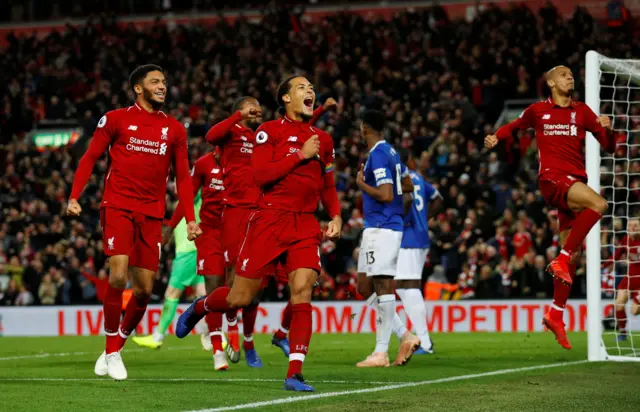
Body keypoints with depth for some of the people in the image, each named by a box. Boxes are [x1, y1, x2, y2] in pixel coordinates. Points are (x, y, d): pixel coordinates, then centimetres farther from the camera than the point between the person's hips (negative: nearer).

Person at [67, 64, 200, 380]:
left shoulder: (174, 129, 11)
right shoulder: (116, 119, 2)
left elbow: (182, 176, 13)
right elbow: (90, 158, 4)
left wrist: (190, 219, 4)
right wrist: (74, 197, -8)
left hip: (152, 215, 4)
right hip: (118, 208, -4)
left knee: (144, 289, 1)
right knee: (119, 274, -20)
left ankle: (116, 348, 21)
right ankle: (111, 352, -7)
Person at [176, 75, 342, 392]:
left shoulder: (322, 140, 14)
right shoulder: (270, 131, -3)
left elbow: (327, 185, 23)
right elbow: (261, 175, -14)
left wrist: (335, 215, 7)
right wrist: (301, 155, -13)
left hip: (306, 225, 4)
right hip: (269, 220, -4)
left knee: (302, 292, -13)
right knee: (240, 297, -1)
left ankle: (294, 374, -12)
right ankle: (197, 309, 33)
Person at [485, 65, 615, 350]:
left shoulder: (582, 111, 12)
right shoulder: (538, 110, 8)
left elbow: (609, 147, 10)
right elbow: (515, 125, 28)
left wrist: (607, 129, -11)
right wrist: (496, 137, 9)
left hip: (575, 181, 4)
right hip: (552, 178, -4)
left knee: (572, 255, 3)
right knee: (598, 204, -32)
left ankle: (555, 315, 11)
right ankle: (561, 260, -26)